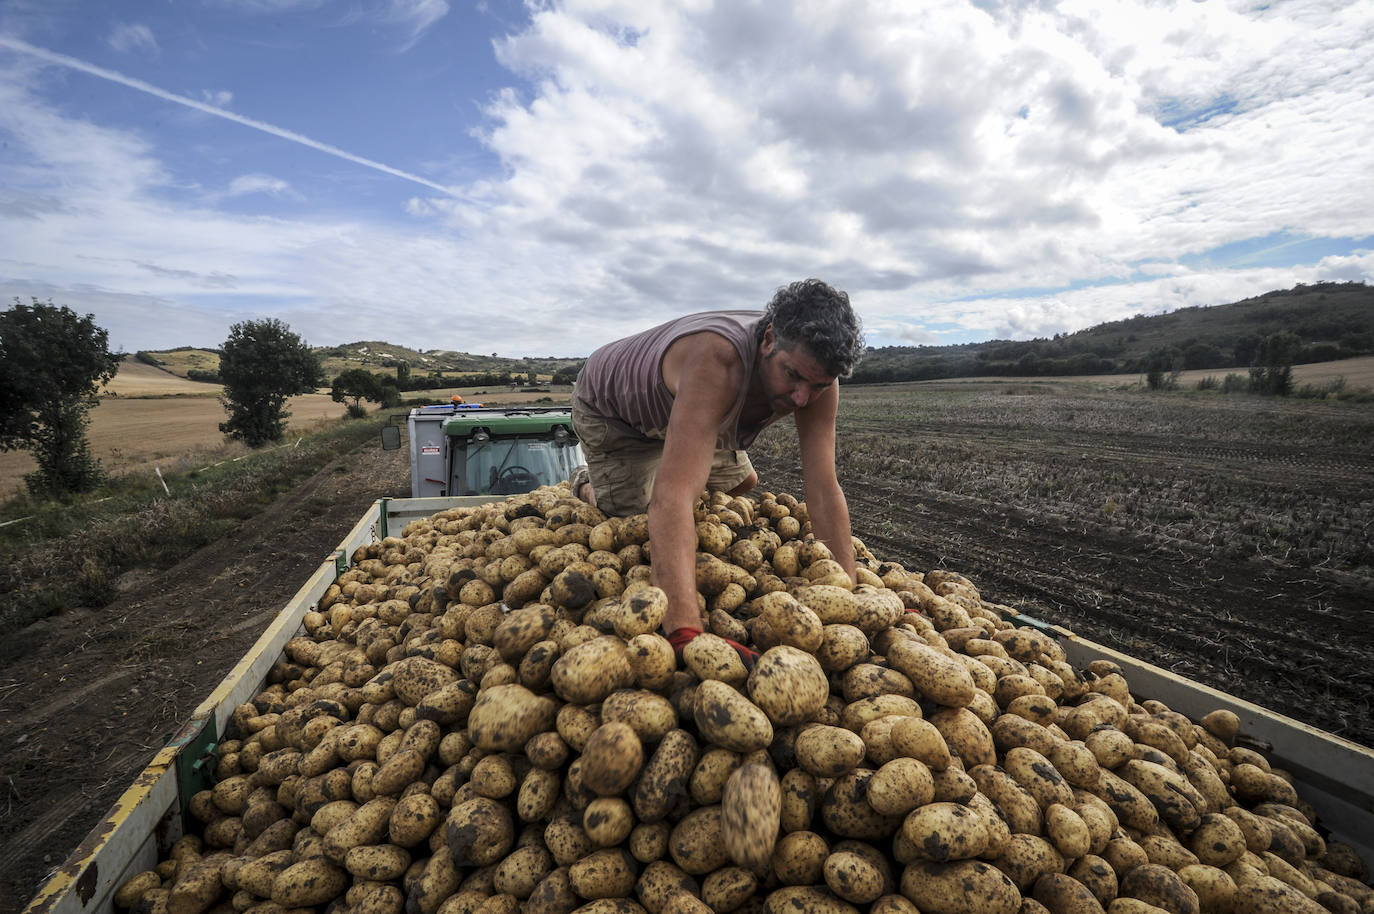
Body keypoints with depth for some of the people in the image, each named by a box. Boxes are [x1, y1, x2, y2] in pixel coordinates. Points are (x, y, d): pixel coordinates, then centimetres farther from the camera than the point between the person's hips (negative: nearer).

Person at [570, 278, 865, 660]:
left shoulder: (814, 371, -28)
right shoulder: (718, 361, -49)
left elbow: (824, 490, -26)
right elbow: (672, 497, -57)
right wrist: (686, 635, -64)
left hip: (674, 405, 6)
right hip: (609, 406, -5)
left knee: (742, 483, 17)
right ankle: (587, 487, 30)